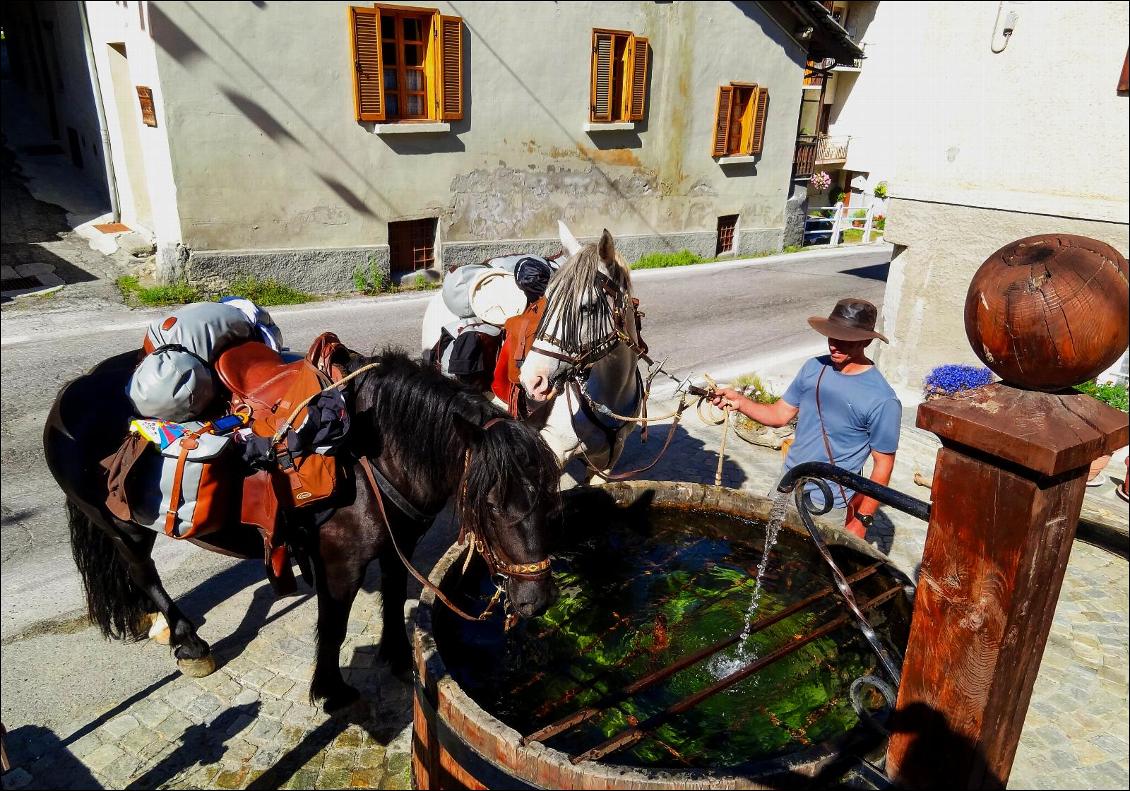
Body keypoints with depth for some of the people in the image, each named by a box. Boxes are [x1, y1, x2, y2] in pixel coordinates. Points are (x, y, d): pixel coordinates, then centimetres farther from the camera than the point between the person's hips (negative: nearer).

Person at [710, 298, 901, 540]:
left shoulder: (882, 401, -17)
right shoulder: (814, 368, -1)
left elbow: (883, 465, -12)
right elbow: (781, 413, 6)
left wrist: (862, 520, -12)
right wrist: (740, 402, -11)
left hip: (827, 507, -5)